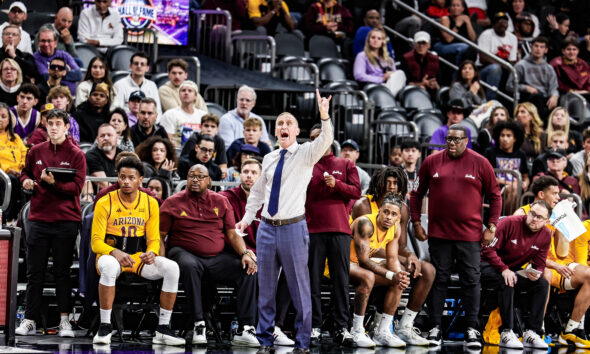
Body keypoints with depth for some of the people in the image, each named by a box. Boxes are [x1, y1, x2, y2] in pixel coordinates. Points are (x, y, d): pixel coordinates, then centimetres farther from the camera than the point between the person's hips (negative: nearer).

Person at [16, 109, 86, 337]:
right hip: (39, 217, 3)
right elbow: (25, 172, 23)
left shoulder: (76, 154, -1)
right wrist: (26, 181, 0)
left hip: (66, 220, -3)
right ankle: (30, 321, 6)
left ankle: (64, 320, 5)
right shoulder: (36, 151, 10)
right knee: (34, 272, 3)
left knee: (62, 272, 0)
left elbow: (77, 186, -8)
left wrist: (54, 183, -23)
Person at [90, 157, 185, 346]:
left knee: (172, 268, -22)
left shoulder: (150, 203, 2)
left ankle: (162, 330, -14)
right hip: (111, 256, -3)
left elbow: (154, 239, 5)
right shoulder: (105, 203, -8)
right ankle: (104, 327, -28)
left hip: (139, 258, 3)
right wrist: (115, 253, -29)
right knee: (109, 266, -40)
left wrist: (151, 253, -20)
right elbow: (96, 242, -9)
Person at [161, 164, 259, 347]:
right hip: (187, 254, -3)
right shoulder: (173, 203, 6)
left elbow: (232, 234, 10)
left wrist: (244, 253, -9)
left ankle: (245, 329, -24)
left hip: (218, 257, 3)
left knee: (248, 268, -22)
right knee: (189, 266, -39)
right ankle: (199, 325, -36)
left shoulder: (221, 202, 13)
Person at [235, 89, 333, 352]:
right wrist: (247, 217, 12)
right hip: (267, 228, 5)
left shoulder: (306, 154, -2)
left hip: (293, 228, -4)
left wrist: (324, 116, -38)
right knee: (266, 288, 10)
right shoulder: (269, 159, 11)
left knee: (299, 289, 1)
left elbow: (325, 140, -22)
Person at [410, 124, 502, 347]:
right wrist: (416, 222, 5)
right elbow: (417, 193, 12)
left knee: (471, 281, 1)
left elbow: (495, 196, 5)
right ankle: (435, 328, 9)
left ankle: (471, 329, 6)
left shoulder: (480, 164, 2)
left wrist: (491, 227, -2)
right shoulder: (431, 162, 5)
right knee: (439, 280, 4)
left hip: (470, 235, -1)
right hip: (438, 234, 1)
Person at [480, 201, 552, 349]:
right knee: (506, 282, -36)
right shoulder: (510, 223, -19)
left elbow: (539, 264, 4)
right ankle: (507, 333, -36)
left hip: (514, 271, 6)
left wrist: (536, 273, -22)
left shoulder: (545, 235, -2)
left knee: (543, 284, -14)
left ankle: (532, 334, -18)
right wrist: (504, 270, -31)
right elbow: (488, 249, -21)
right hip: (489, 267, -6)